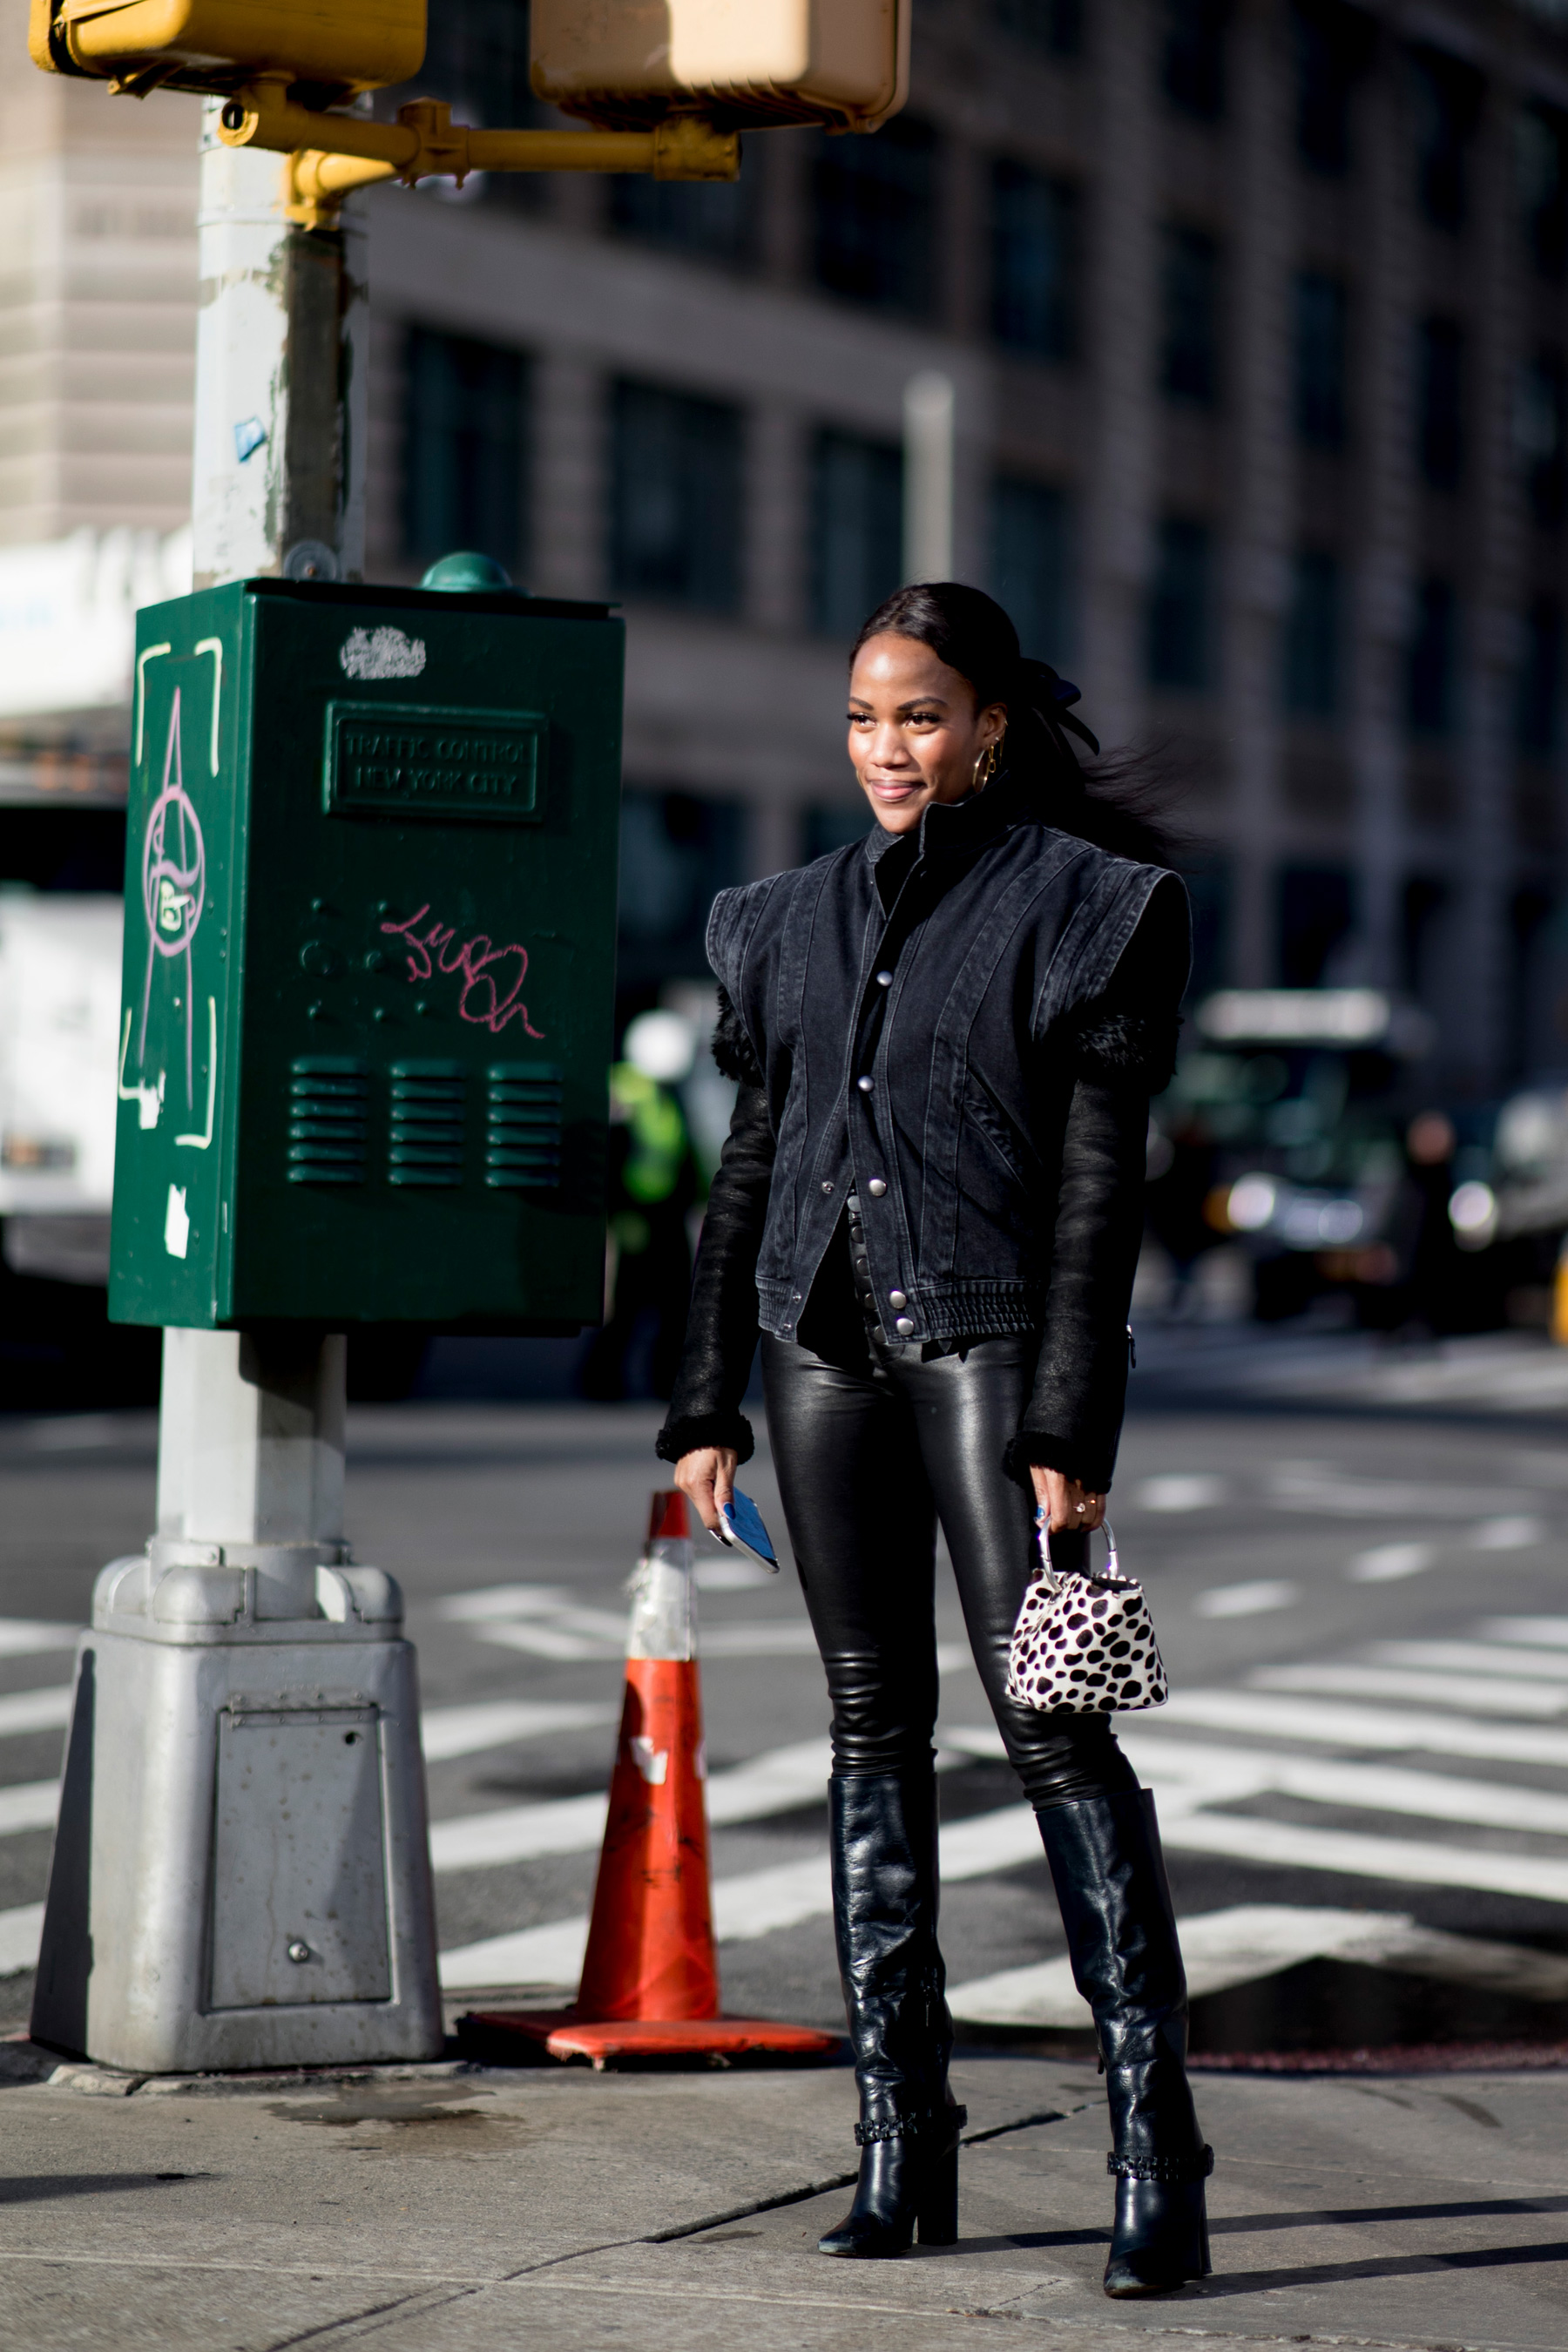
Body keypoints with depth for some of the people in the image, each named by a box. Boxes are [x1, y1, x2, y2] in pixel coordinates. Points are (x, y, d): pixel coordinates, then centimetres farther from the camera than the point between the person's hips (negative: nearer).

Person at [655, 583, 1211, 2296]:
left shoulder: (1079, 906, -1)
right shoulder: (799, 920, 14)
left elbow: (1100, 1182, -6)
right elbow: (747, 1171, 16)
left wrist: (1068, 1424, -13)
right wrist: (705, 1406, 11)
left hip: (987, 1337, -5)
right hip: (826, 1339, 5)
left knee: (1053, 1723, -10)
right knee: (872, 1725, 6)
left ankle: (1155, 2159, -8)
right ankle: (901, 2151, 11)